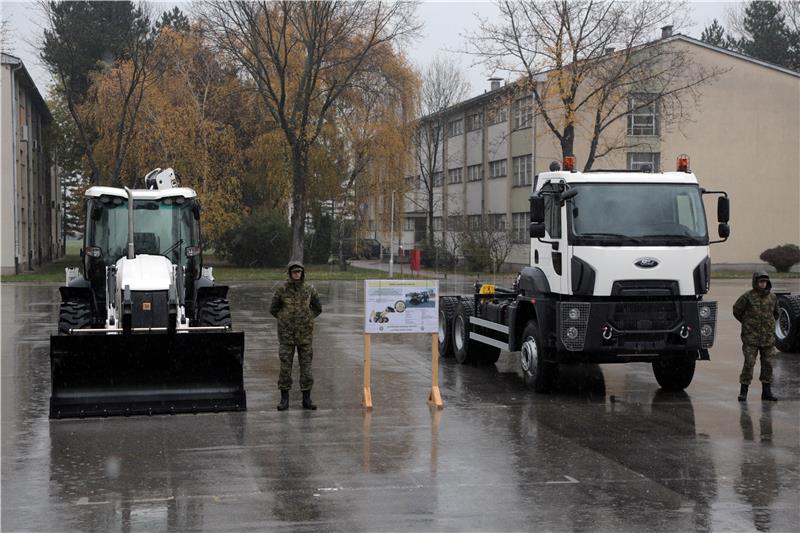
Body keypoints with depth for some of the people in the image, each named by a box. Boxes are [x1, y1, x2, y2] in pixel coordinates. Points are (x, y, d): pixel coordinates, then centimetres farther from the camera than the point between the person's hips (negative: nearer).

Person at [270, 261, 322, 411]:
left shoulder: (309, 290, 2)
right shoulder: (282, 290, -3)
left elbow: (317, 308, 14)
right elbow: (273, 309, 7)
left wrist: (307, 320, 5)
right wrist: (284, 320, 2)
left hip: (305, 334, 1)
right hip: (286, 334, -1)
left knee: (306, 366, 2)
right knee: (285, 366, -1)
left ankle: (307, 399, 9)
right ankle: (284, 399, 6)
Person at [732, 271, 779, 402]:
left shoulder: (772, 297, 7)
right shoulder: (747, 297, -6)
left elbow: (775, 313, 24)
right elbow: (737, 310, 5)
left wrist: (769, 325, 15)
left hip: (768, 337, 4)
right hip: (751, 337, -4)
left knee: (767, 364, 6)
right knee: (749, 363, -8)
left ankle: (766, 392, 15)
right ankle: (743, 392, -3)